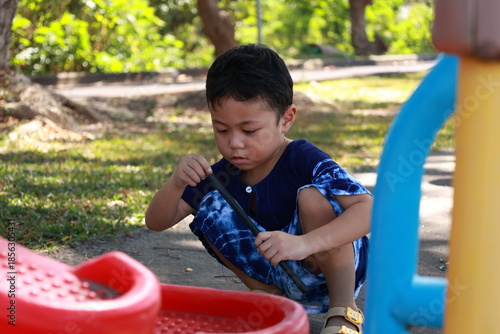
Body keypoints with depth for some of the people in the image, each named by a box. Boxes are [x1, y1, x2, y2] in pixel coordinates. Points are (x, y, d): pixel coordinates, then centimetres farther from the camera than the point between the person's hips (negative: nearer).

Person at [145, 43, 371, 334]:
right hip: (282, 276, 5)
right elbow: (157, 222, -4)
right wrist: (177, 183, -26)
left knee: (312, 196, -31)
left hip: (334, 265, -5)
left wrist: (304, 243, -50)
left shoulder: (305, 161, -22)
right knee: (210, 206, -9)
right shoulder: (223, 174, -6)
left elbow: (368, 210, -36)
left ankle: (343, 310, -18)